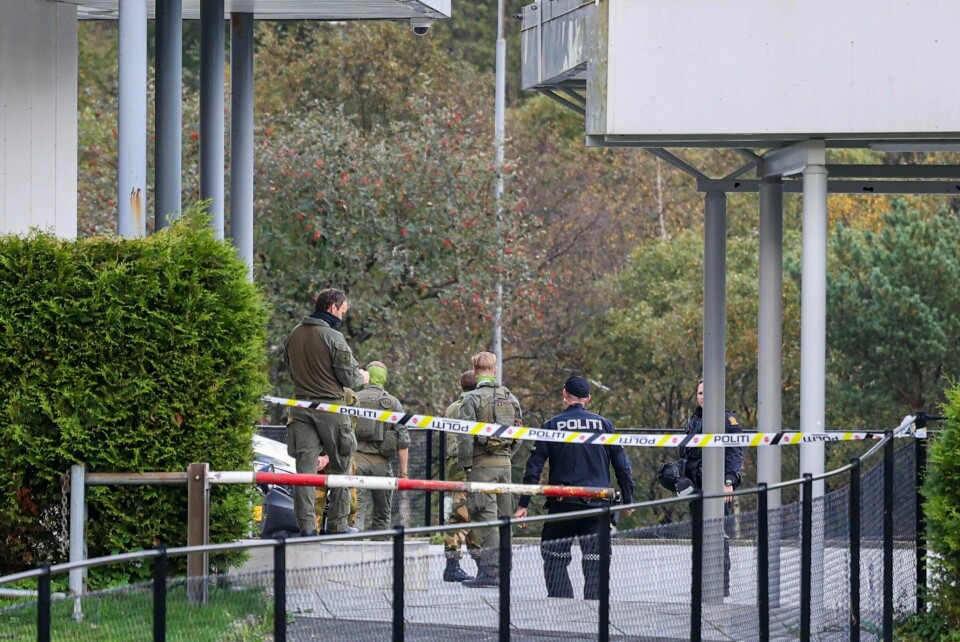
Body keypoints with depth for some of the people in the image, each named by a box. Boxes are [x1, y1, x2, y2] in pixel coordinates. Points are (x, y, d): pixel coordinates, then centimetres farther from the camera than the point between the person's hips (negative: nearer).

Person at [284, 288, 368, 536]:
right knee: (340, 466, 8)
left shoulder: (294, 335, 7)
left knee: (305, 465, 2)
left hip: (301, 405, 5)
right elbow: (349, 377, -11)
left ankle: (306, 524, -4)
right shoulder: (333, 338, -13)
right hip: (330, 407, -5)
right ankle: (337, 523, 9)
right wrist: (362, 377, 10)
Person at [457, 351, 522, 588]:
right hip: (505, 463, 6)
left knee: (486, 516, -8)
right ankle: (502, 567, 15)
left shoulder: (472, 399, -8)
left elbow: (465, 436, -14)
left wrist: (465, 464, -5)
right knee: (503, 517, 10)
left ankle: (490, 570, -12)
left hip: (482, 463, -6)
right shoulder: (511, 399, 10)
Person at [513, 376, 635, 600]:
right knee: (595, 563, 4)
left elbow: (534, 467, -1)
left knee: (554, 559, 10)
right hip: (598, 504, 1)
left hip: (562, 504, -1)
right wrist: (627, 500, 13)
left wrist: (523, 504, 1)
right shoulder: (604, 424, 5)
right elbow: (622, 466, 5)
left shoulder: (552, 426, 1)